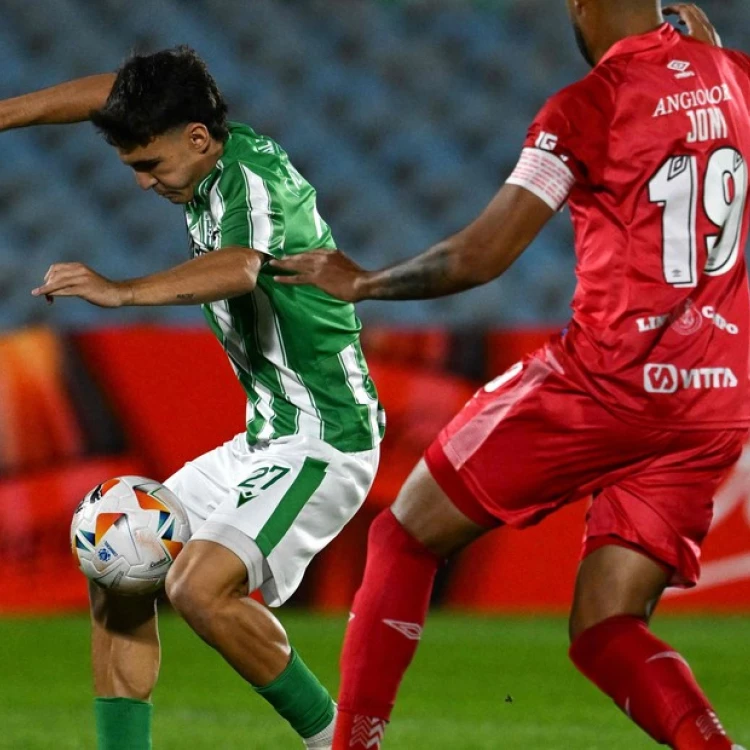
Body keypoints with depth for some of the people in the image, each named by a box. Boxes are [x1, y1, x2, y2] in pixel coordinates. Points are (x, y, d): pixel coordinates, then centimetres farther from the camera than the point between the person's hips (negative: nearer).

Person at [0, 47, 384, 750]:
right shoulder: (214, 154, 5)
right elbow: (113, 92, 23)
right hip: (263, 440, 10)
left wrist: (121, 292, -53)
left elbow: (238, 269, -43)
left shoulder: (254, 178, -20)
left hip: (325, 442, -10)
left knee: (199, 586, -25)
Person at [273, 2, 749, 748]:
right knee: (604, 634, 7)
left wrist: (359, 283, 3)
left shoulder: (589, 105, -9)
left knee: (403, 539, 12)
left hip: (607, 378, -6)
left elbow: (482, 255, -11)